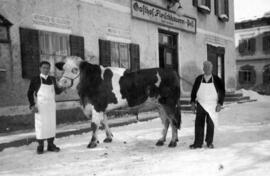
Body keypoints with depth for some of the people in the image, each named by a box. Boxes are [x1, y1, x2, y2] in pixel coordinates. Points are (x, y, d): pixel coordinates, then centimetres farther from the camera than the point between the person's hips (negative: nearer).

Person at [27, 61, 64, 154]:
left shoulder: (52, 79, 7)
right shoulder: (35, 80, -4)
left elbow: (57, 91, 15)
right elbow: (30, 93, -2)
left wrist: (62, 88, -6)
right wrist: (32, 105, -11)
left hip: (51, 105, 4)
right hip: (40, 106, -4)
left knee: (51, 124, 8)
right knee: (40, 125, 1)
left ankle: (51, 145, 20)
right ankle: (40, 146, 13)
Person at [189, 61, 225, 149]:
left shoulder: (217, 80, -2)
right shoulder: (198, 79, 2)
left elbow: (222, 92, 2)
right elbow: (194, 91, 8)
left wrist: (220, 104, -5)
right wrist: (193, 102, 0)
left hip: (212, 106, -1)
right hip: (200, 105, 1)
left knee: (210, 125, 6)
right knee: (199, 124, -1)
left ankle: (209, 142, 21)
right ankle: (198, 143, 5)